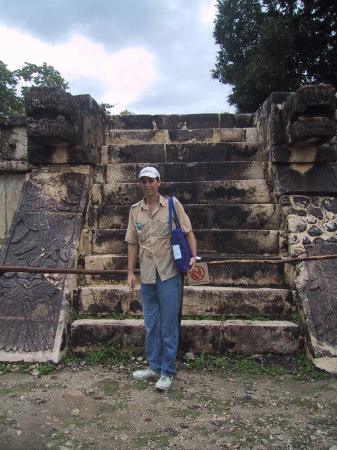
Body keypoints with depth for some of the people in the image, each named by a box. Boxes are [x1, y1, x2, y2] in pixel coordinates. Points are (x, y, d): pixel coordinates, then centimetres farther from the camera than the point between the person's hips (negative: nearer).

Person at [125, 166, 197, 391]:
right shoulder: (135, 210, 9)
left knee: (169, 324, 3)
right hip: (147, 275, 4)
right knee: (151, 324, 15)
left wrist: (193, 256, -14)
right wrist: (130, 272, 8)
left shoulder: (172, 204, -1)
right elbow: (133, 243, 11)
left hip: (169, 274, -4)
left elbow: (188, 232, 0)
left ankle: (168, 372, 18)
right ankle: (154, 366, 31)